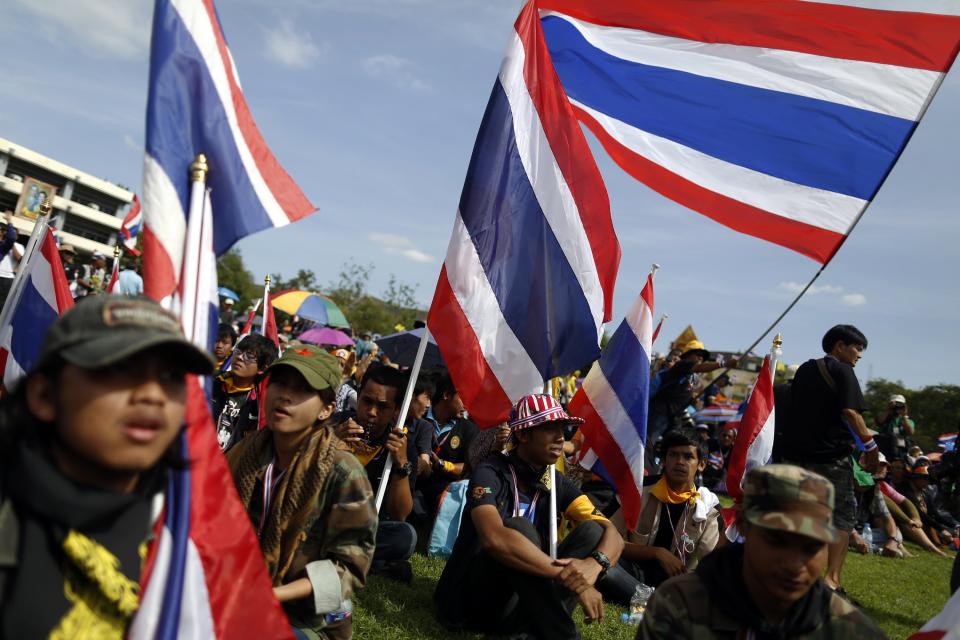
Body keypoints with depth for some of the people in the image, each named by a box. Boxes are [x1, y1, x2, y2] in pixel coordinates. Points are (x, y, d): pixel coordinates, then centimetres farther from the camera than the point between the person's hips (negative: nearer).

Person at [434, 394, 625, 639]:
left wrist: (594, 563, -31)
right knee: (517, 528, -32)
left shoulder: (556, 484, 2)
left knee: (593, 530, -11)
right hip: (471, 598, -6)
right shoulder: (490, 473, -17)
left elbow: (612, 535, -6)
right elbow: (494, 538, -37)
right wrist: (571, 578, -37)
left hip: (519, 604, 6)